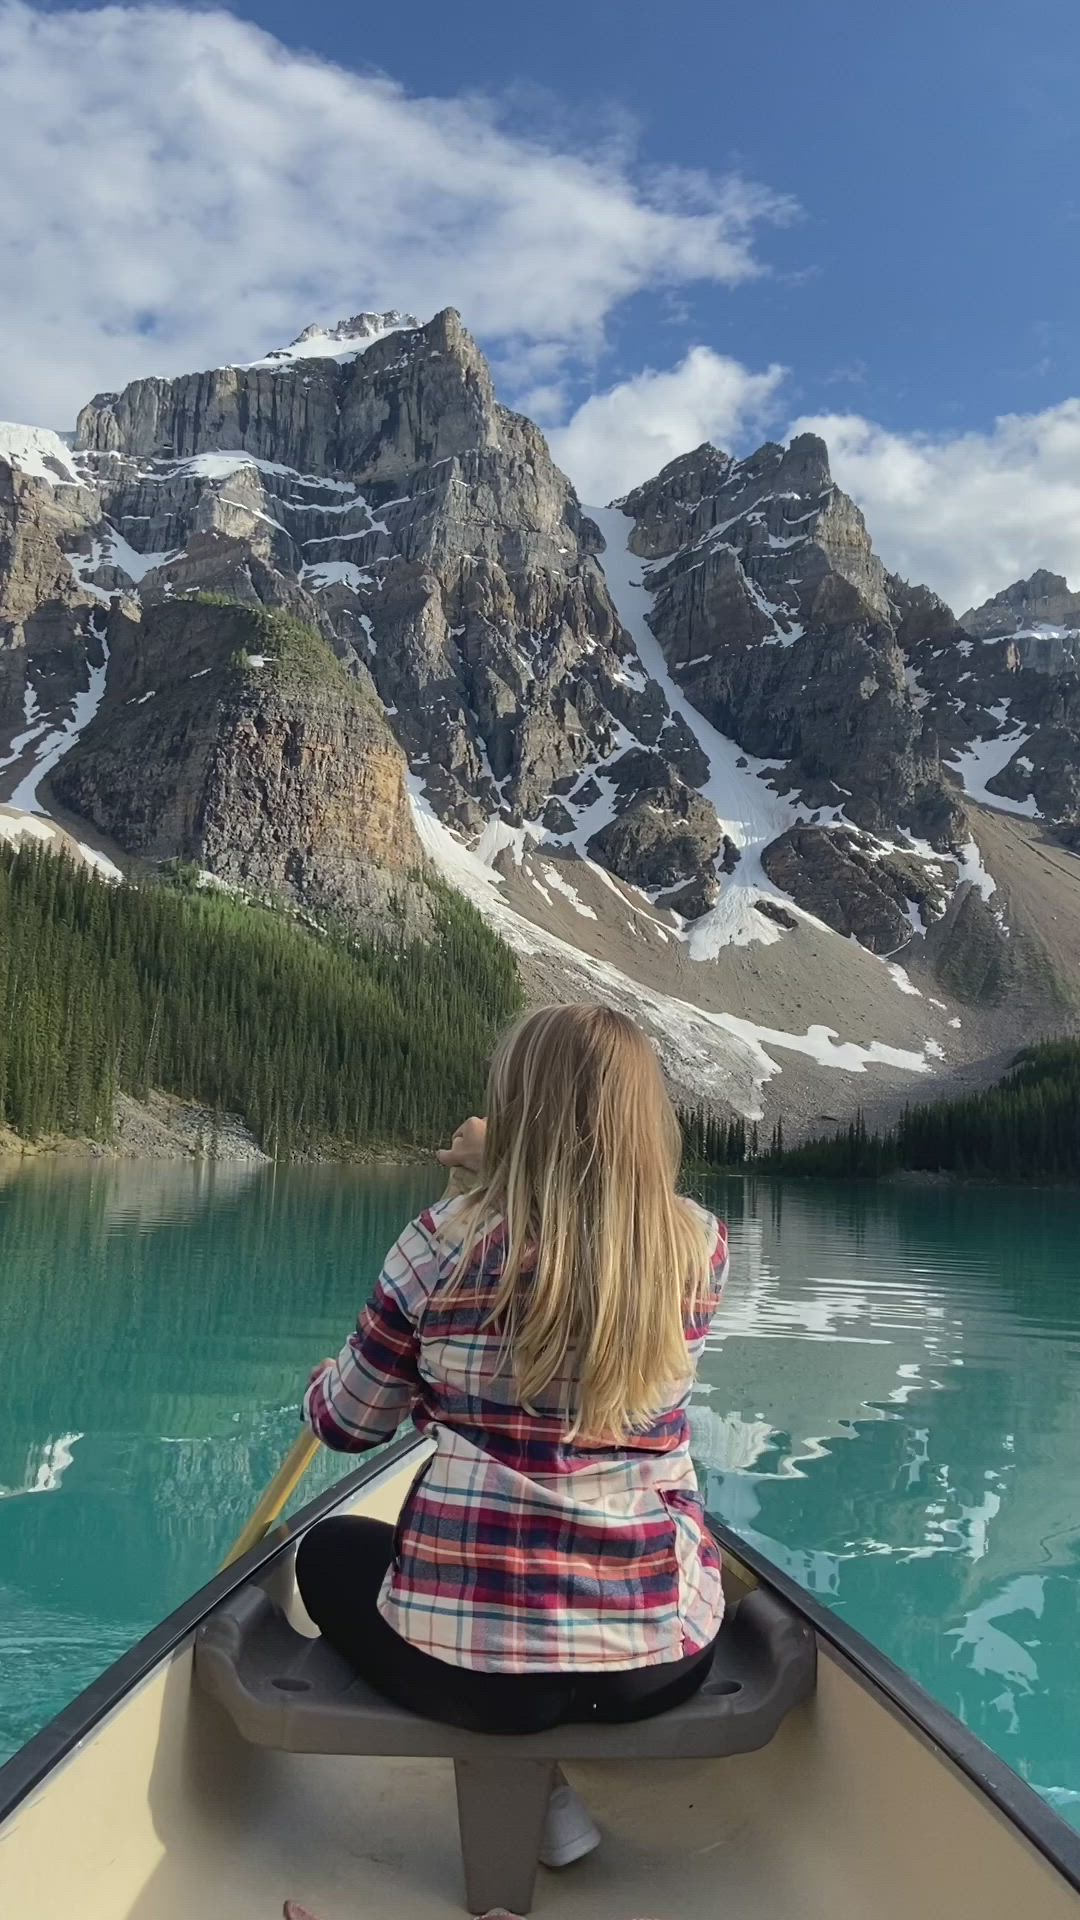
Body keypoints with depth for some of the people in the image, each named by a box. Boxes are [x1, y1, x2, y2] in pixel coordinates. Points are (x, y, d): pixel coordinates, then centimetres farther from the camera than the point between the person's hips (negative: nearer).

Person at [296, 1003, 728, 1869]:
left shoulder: (445, 1241, -13)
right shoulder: (702, 1245, -5)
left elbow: (347, 1424, 1)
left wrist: (322, 1382, 23)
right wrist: (504, 1170, 24)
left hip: (470, 1655, -4)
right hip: (665, 1655, 4)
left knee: (330, 1550, 28)